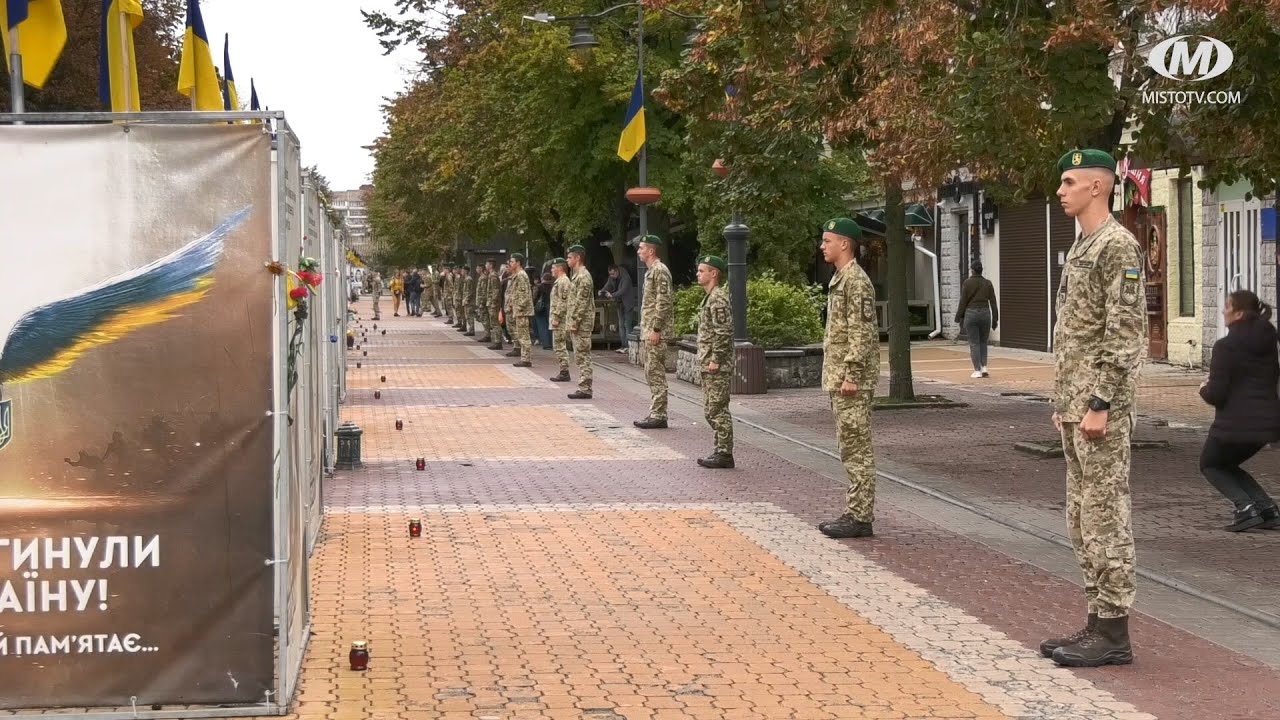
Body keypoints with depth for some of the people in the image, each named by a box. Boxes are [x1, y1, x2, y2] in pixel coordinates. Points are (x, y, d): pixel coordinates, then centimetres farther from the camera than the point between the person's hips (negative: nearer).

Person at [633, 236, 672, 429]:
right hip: (648, 330, 10)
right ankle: (656, 413, 15)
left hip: (656, 331, -10)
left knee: (656, 373, -8)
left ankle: (658, 416, -7)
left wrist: (656, 329, -21)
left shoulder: (660, 271, -14)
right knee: (652, 373, 11)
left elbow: (663, 302, -20)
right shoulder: (651, 271, 18)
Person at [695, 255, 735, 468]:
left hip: (717, 367, -10)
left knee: (718, 410, -7)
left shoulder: (718, 299, -14)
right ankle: (721, 450, 18)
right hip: (709, 365, 10)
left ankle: (724, 454, -3)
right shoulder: (711, 297, 18)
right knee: (711, 410, 13)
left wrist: (715, 360, -21)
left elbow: (723, 333, -21)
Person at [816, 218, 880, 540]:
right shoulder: (839, 279, 17)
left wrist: (851, 376, -22)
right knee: (851, 449, 12)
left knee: (856, 449, -7)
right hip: (838, 379, 10)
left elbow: (862, 333, -20)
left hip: (852, 381, -10)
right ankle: (855, 512, 17)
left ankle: (860, 517, -4)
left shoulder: (856, 280, -14)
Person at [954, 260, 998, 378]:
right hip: (985, 314, 2)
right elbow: (993, 303, 1)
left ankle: (977, 371, -2)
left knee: (974, 344, 3)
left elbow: (963, 302, -6)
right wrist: (995, 320, 6)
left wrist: (959, 317, 5)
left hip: (971, 315, -2)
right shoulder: (988, 283, 2)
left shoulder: (967, 283, -6)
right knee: (983, 342, 16)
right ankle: (984, 368, 2)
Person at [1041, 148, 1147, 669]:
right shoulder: (1081, 248, 17)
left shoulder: (1118, 245, -13)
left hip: (1101, 407, -10)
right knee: (1083, 518, 12)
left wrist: (1100, 405, -22)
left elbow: (1124, 333, -19)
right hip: (1075, 404, 10)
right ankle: (1098, 623, 18)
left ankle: (1113, 635, -1)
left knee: (1104, 516, -6)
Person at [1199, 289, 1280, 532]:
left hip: (1236, 423, -7)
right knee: (1227, 464, 27)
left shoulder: (1226, 347, -14)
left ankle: (1245, 507, -3)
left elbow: (1216, 394, -16)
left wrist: (1204, 389, 6)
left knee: (1210, 465, 18)